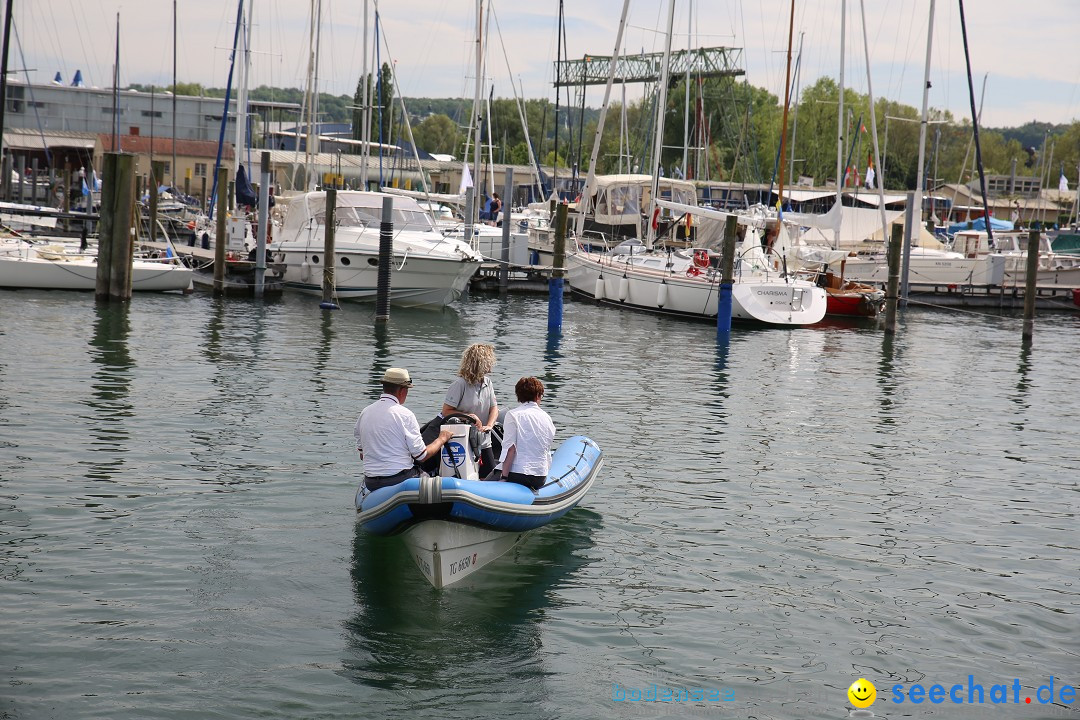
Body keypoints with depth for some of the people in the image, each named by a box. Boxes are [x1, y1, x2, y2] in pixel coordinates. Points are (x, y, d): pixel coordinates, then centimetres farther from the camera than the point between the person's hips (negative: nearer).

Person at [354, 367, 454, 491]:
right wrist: (442, 439, 7)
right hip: (400, 480, -7)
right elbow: (421, 456, -9)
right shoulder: (405, 415, -12)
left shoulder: (365, 412, 7)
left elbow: (362, 454, 14)